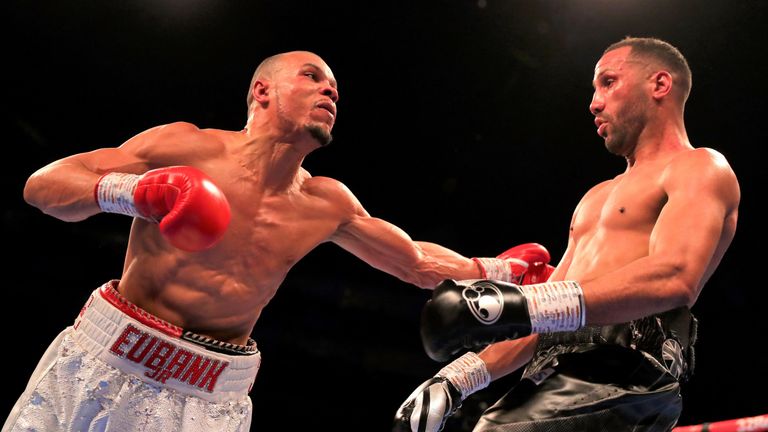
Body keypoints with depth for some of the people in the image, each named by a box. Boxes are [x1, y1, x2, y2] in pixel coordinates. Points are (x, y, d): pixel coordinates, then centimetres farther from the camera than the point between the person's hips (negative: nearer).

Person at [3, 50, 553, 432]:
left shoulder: (326, 206, 4)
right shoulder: (187, 148, -9)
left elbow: (415, 260, 20)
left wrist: (498, 268, 17)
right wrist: (128, 191, -26)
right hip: (106, 360, -2)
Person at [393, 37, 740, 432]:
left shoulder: (699, 168, 3)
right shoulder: (597, 197, 30)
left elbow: (675, 278, -18)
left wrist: (522, 304, -27)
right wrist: (456, 379, 13)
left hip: (618, 382, -8)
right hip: (549, 381, 8)